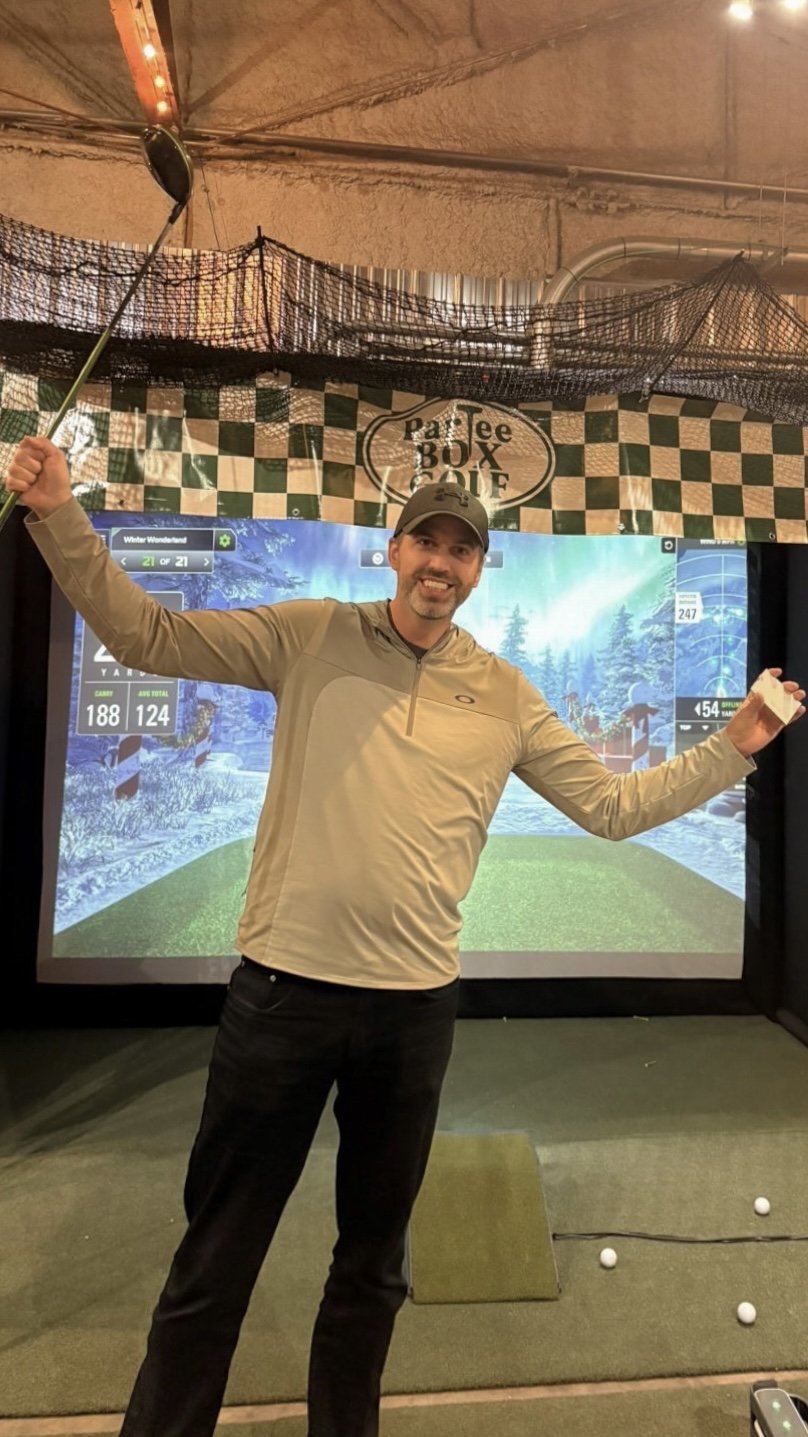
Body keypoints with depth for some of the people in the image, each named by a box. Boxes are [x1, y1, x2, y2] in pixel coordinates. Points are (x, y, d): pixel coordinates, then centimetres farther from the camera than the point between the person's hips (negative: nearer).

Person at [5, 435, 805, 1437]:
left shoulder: (505, 695, 4)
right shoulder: (310, 636, -1)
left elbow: (614, 805, 8)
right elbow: (145, 636, -1)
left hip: (415, 1005, 3)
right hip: (282, 988, -2)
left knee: (372, 1264, 23)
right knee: (213, 1263, 14)